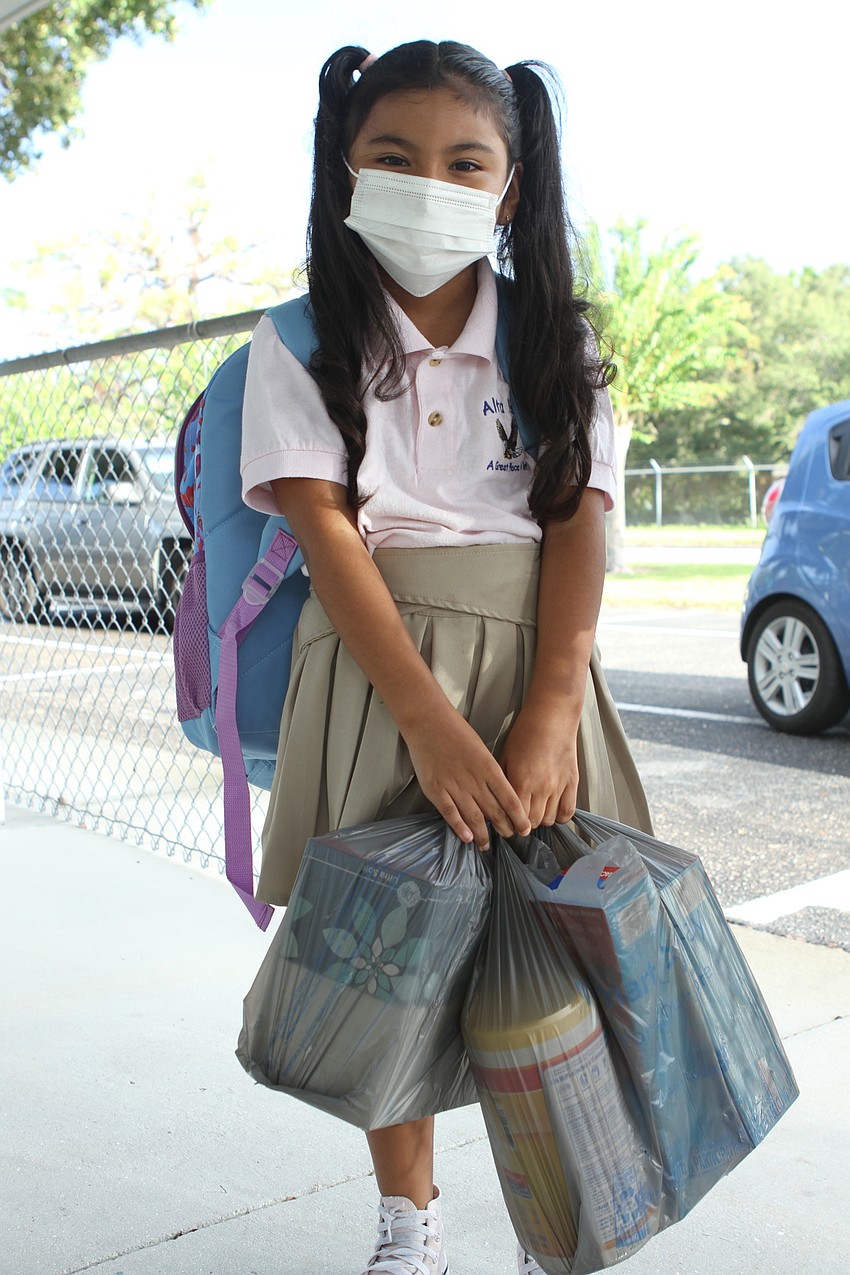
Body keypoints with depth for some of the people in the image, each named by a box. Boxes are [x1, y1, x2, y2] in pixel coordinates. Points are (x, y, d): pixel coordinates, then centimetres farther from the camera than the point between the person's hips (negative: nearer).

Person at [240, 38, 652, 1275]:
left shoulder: (556, 341, 7)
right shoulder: (302, 344, 1)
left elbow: (577, 520, -3)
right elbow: (327, 533, -9)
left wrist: (549, 714, -17)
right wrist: (433, 722, -20)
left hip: (533, 659, 2)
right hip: (374, 670, -1)